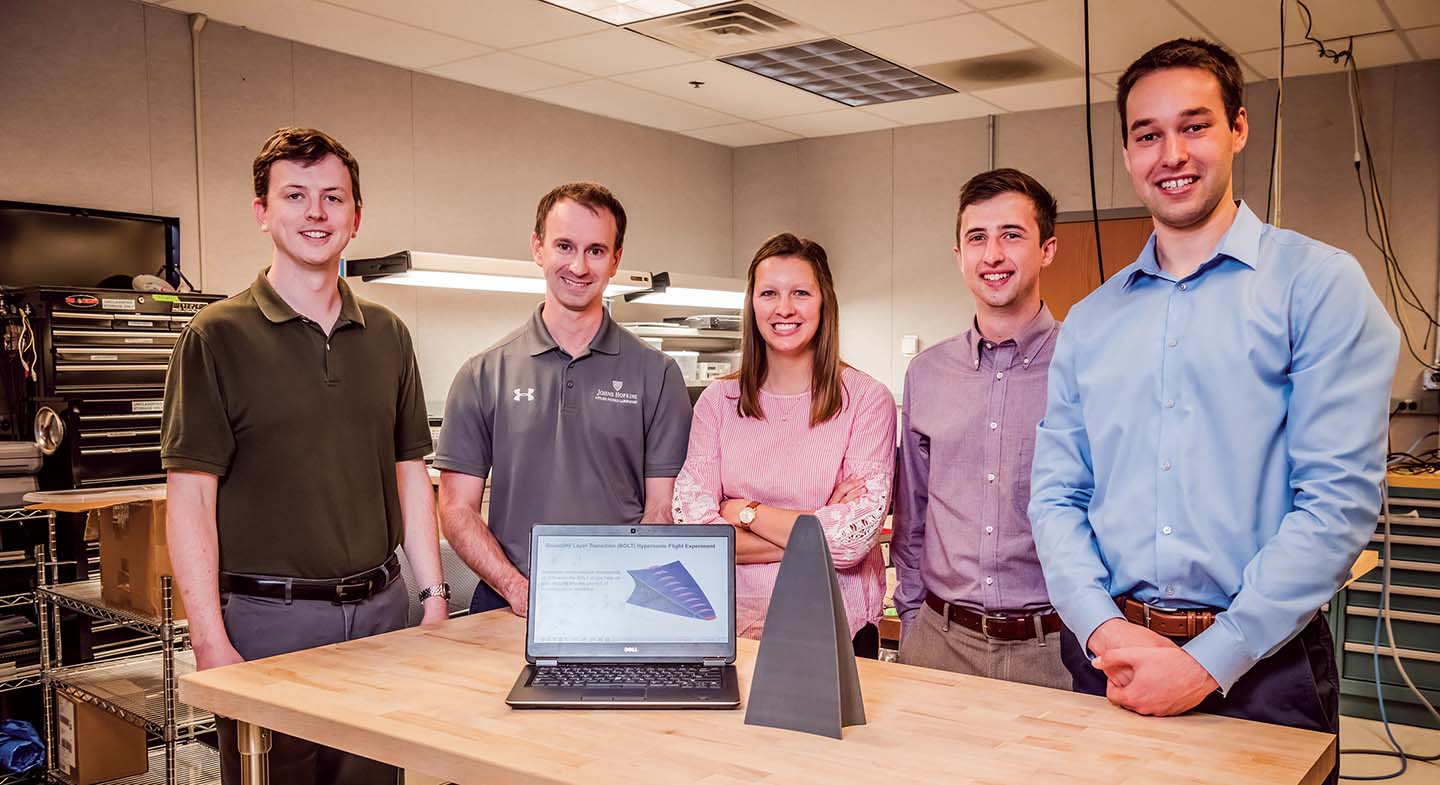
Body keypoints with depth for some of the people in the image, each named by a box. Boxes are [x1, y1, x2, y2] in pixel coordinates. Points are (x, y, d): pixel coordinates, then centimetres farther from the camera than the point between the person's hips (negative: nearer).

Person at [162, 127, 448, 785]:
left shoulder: (388, 336, 8)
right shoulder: (218, 336, -5)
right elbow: (190, 499, -9)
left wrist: (434, 596, 7)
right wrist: (210, 643, -15)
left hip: (379, 606, 4)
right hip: (267, 618, -4)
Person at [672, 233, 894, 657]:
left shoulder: (867, 399, -8)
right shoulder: (718, 401, 0)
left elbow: (853, 541, -16)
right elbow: (691, 530, -9)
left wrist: (745, 511, -8)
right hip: (736, 629, 2)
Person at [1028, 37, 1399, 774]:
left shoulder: (1318, 284, -5)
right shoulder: (1089, 322, 7)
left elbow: (1340, 498, -12)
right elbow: (1056, 495, 4)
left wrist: (1210, 661, -16)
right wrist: (1104, 631, -12)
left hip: (1260, 666, -3)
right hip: (1109, 661, 4)